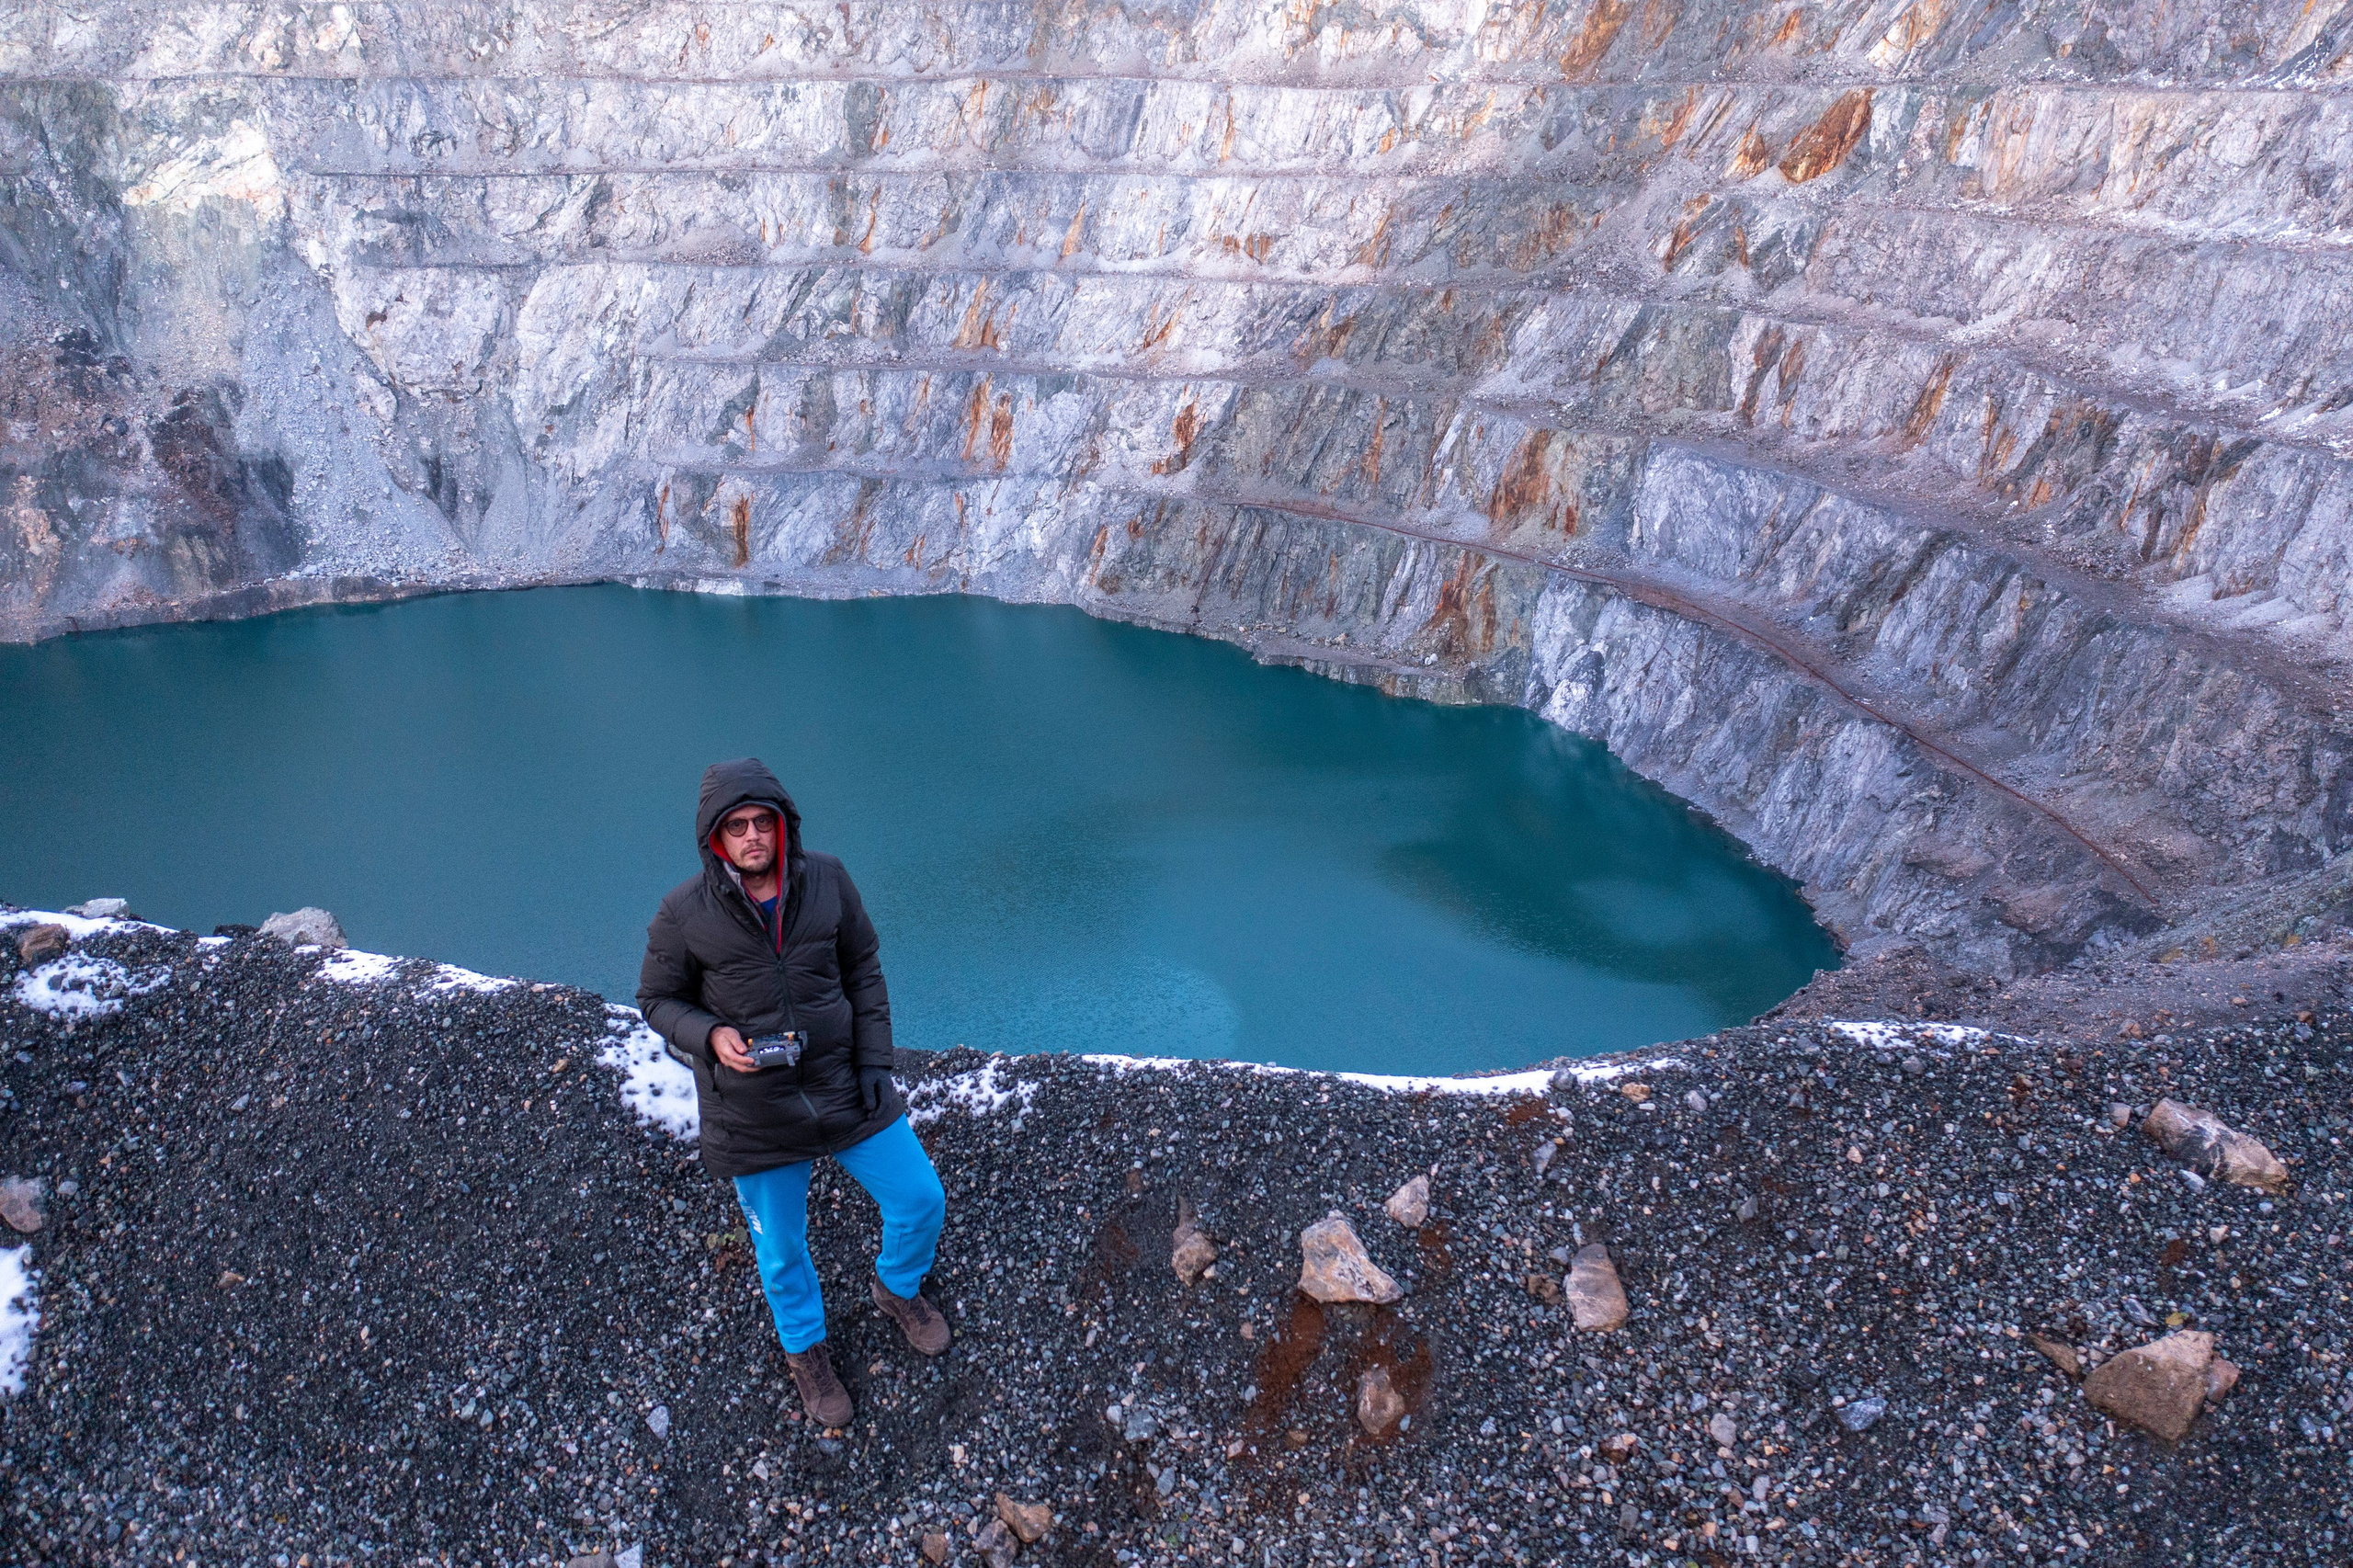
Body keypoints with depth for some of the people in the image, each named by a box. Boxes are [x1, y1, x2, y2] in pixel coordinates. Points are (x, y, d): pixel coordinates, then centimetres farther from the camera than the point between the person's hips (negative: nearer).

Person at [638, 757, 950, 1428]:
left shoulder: (826, 879, -9)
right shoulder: (685, 913, -15)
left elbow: (863, 970, 2)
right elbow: (658, 1000, -2)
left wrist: (874, 1063, -2)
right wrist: (711, 1036, -21)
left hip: (842, 1088, 2)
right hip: (754, 1113, -2)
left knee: (921, 1200, 11)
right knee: (781, 1252, 15)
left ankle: (897, 1289, 46)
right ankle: (804, 1349, 47)